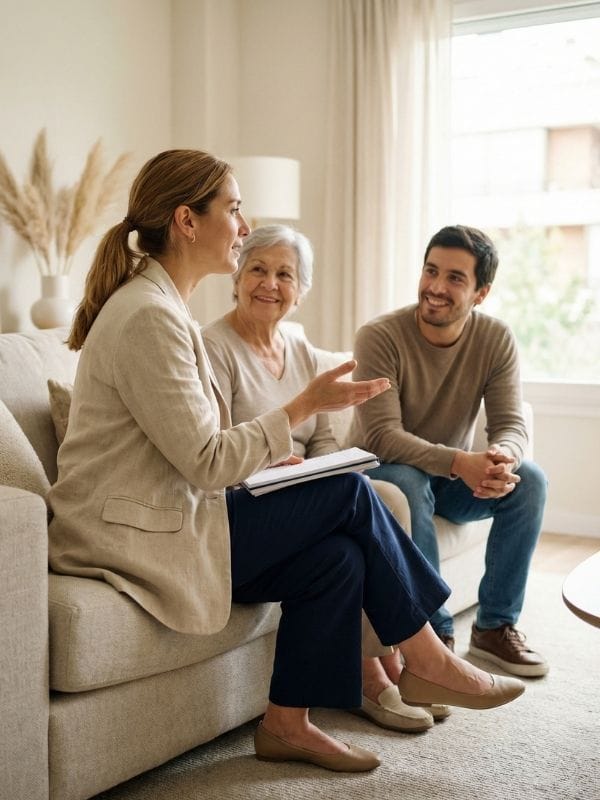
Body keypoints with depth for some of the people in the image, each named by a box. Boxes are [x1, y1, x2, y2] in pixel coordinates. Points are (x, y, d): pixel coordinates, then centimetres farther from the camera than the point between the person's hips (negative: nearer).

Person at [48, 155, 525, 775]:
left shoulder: (162, 305, 14)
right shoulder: (148, 316, -18)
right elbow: (206, 463, -19)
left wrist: (265, 457, 4)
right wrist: (305, 405, -12)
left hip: (167, 519, 9)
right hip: (134, 537, -9)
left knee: (339, 556, -4)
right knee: (348, 491, -9)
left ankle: (286, 723, 6)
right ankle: (425, 659, 6)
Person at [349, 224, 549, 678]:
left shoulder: (496, 339, -8)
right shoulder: (380, 337, -21)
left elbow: (511, 423, -13)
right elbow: (382, 436, -28)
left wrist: (503, 456, -39)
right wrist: (459, 462, -44)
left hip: (456, 475, 4)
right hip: (384, 471, -4)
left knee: (530, 479, -21)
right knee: (409, 485, -37)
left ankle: (496, 626, -9)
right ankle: (435, 635, -24)